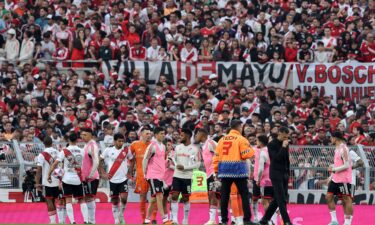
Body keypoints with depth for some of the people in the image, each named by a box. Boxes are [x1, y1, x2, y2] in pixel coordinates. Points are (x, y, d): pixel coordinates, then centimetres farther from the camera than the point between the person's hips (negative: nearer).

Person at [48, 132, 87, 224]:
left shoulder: (64, 151, -5)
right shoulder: (82, 151, 2)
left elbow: (55, 163, -11)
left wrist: (49, 174, -3)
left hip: (67, 179, -2)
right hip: (78, 179, 2)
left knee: (68, 200, 0)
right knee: (82, 200, 12)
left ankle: (72, 221, -10)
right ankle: (86, 220, 4)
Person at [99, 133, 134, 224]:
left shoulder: (126, 150, 0)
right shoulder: (108, 150, -3)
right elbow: (99, 161, 5)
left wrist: (129, 172, 5)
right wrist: (103, 173, -1)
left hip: (123, 179, 0)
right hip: (113, 179, 0)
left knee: (124, 198, -16)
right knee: (114, 201, 4)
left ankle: (121, 216, 6)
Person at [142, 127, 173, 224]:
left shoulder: (163, 146, 14)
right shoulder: (152, 146, -12)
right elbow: (145, 159, -10)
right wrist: (145, 173, -9)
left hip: (160, 175, 8)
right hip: (153, 175, -8)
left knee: (154, 198, 11)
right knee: (159, 197, -15)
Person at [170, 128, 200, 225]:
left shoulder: (194, 149, -6)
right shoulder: (178, 147, 9)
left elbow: (197, 164, -8)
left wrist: (184, 167, -16)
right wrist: (176, 165, -3)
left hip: (187, 176, -4)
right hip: (177, 176, 4)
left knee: (185, 198, 5)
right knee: (174, 196, -9)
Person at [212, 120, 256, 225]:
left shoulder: (222, 139, 10)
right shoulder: (241, 139, -4)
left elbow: (216, 156, 9)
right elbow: (246, 154, -11)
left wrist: (216, 171, 14)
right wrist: (251, 150, 10)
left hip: (225, 171, 4)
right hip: (238, 170, -4)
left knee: (224, 196, 7)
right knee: (244, 195, 1)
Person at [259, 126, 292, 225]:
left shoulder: (285, 144, 12)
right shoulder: (271, 145, -9)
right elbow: (276, 158, -20)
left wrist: (288, 173, 18)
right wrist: (283, 147, -23)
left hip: (284, 174, 7)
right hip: (276, 175, -7)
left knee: (277, 199, 8)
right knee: (281, 199, -11)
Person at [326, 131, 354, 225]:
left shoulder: (343, 149, -15)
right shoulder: (337, 149, 13)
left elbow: (346, 165, -20)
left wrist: (334, 169, -15)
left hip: (343, 179, -10)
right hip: (335, 178, 10)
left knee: (346, 200, -5)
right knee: (329, 196, 7)